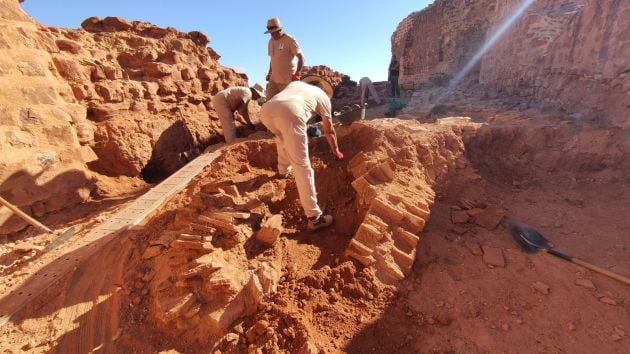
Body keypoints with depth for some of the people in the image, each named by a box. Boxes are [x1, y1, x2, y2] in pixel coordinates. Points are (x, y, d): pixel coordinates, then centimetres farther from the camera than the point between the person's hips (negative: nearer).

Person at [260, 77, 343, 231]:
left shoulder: (295, 83, 42)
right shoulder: (323, 96, 31)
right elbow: (329, 131, 37)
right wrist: (336, 151, 53)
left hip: (266, 110, 5)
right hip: (290, 114, -5)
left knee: (283, 137, 37)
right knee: (301, 165, -2)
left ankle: (283, 170, 53)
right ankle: (314, 217, 0)